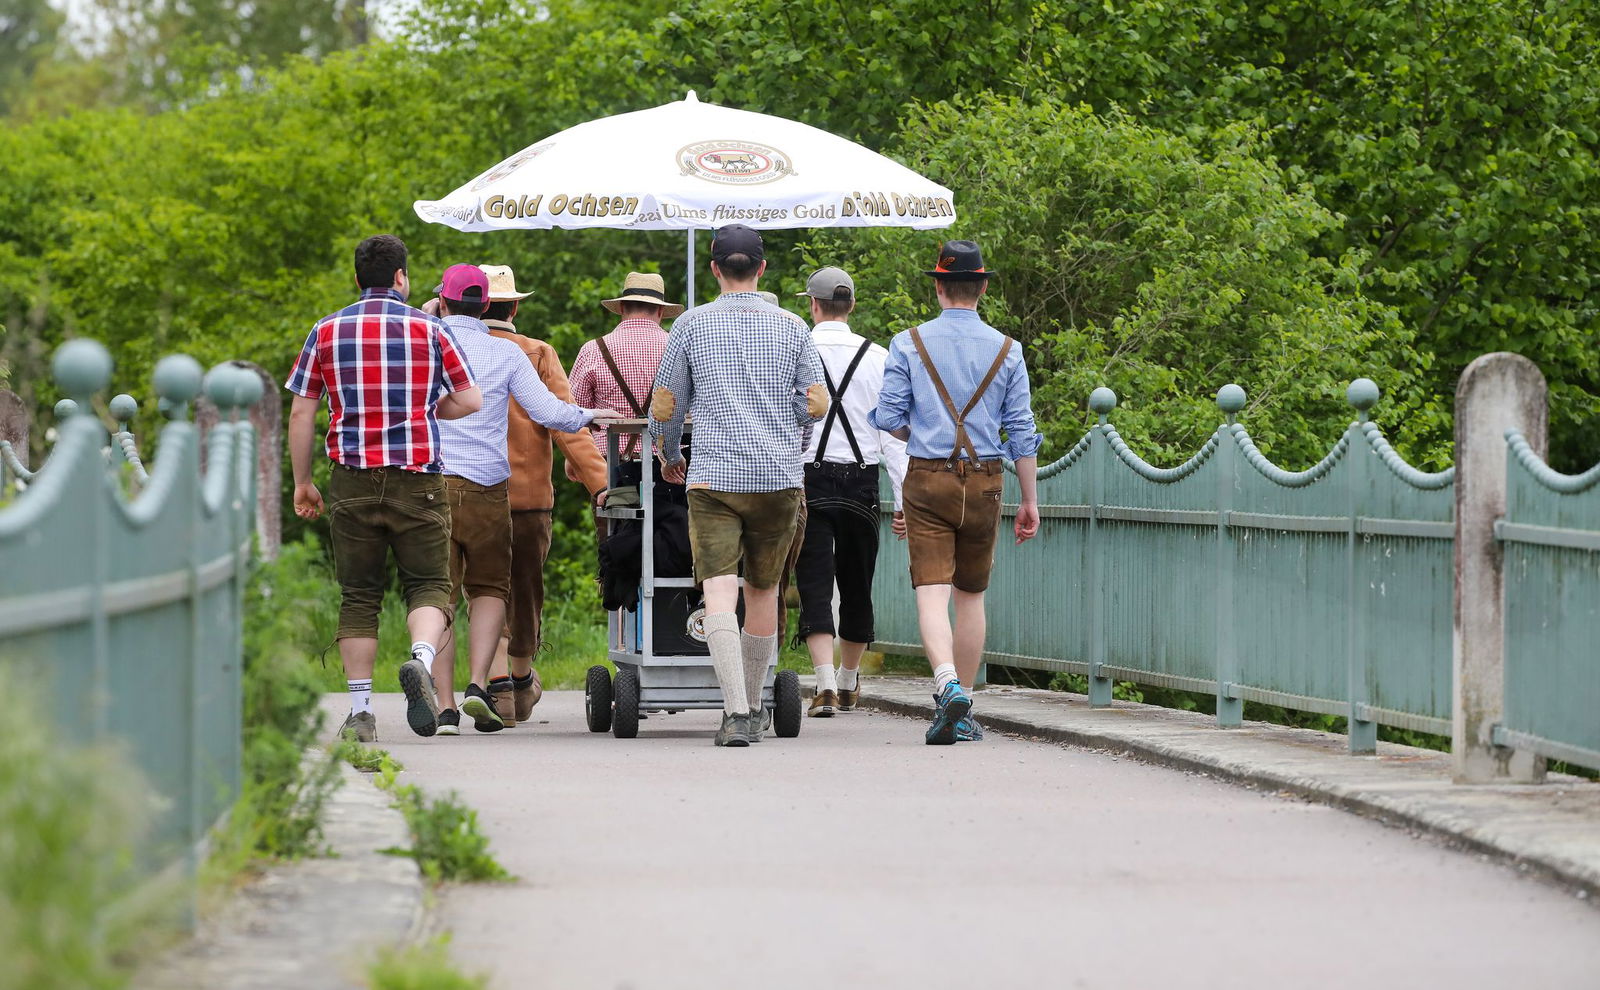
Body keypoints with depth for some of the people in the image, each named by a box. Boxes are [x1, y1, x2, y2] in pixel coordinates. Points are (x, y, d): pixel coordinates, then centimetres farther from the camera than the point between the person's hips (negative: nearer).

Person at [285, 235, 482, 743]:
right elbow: (469, 400, 2)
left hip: (353, 483, 1)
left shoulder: (327, 331, 5)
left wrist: (302, 482, 12)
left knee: (358, 597, 8)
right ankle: (420, 659, -24)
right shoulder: (427, 329, 1)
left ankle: (361, 712, 5)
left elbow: (300, 413, 5)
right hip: (417, 480, -1)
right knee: (428, 585, 6)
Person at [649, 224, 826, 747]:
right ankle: (752, 707, 25)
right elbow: (816, 405, 8)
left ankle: (736, 713, -25)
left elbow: (665, 406, 7)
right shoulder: (791, 327, 7)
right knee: (762, 591, 16)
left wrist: (669, 458, 26)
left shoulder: (692, 324, 3)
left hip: (713, 478, -2)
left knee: (719, 593, -10)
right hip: (780, 479, 2)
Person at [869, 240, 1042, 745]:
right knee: (971, 595, 13)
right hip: (984, 482, 2)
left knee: (932, 593, -6)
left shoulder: (910, 344, -2)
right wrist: (1030, 500, 6)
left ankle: (948, 685, -30)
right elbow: (1022, 431, 1)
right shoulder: (1006, 350, 1)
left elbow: (888, 417, -3)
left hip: (927, 478, -2)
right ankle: (963, 714, 16)